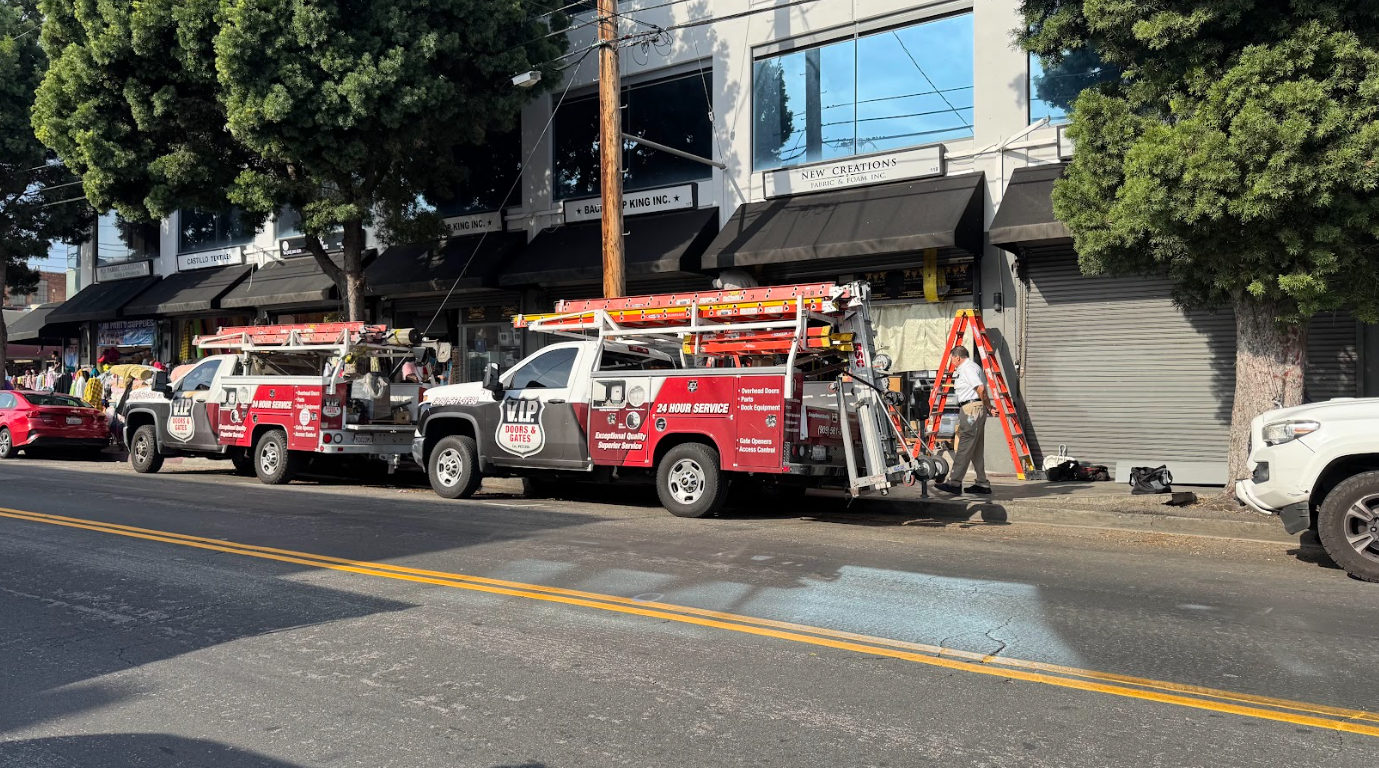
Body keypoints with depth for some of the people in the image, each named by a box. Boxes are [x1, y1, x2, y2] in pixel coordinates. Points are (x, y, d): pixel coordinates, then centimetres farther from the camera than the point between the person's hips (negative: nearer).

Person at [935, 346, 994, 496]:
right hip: (977, 409, 11)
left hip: (972, 409, -11)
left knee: (964, 447, -12)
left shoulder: (968, 368, -11)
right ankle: (982, 484, 15)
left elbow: (981, 389, -23)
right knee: (976, 450, 12)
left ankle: (954, 482, -14)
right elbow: (981, 390, 22)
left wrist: (988, 408, -14)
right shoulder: (972, 367, 23)